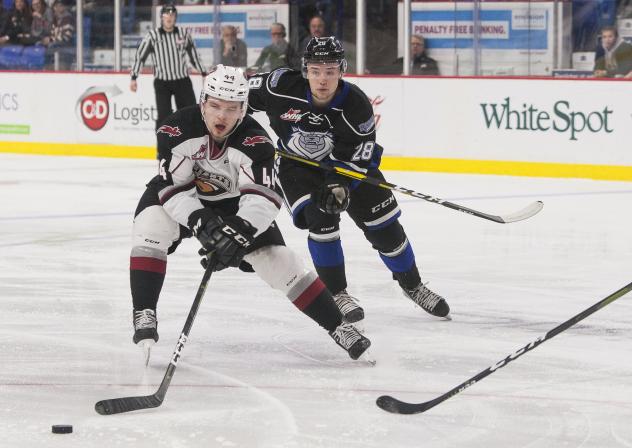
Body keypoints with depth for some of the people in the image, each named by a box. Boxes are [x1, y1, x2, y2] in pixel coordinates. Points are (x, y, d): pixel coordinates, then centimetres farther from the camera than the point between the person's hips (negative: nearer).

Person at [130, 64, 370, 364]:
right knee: (151, 227, -31)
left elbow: (263, 197, -37)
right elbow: (174, 187, -28)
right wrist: (200, 222, -44)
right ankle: (144, 317, -27)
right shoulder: (177, 129, -28)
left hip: (234, 205, 0)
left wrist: (240, 232, -54)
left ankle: (338, 328, -2)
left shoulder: (255, 141, -28)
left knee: (277, 261, -11)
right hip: (183, 203, 0)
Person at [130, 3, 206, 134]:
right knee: (164, 115, -7)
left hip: (182, 81, 2)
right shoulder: (153, 35, -5)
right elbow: (140, 56, -3)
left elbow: (193, 55, 15)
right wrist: (134, 78, -8)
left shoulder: (184, 34, 3)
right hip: (162, 83, -2)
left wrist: (204, 74, 18)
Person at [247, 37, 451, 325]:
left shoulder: (356, 105, -26)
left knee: (383, 224, 0)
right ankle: (336, 293, -6)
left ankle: (412, 285, 21)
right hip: (297, 166, -1)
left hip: (346, 163, 1)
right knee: (321, 219, -22)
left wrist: (341, 185, -37)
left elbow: (359, 156, -22)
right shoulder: (282, 87, -27)